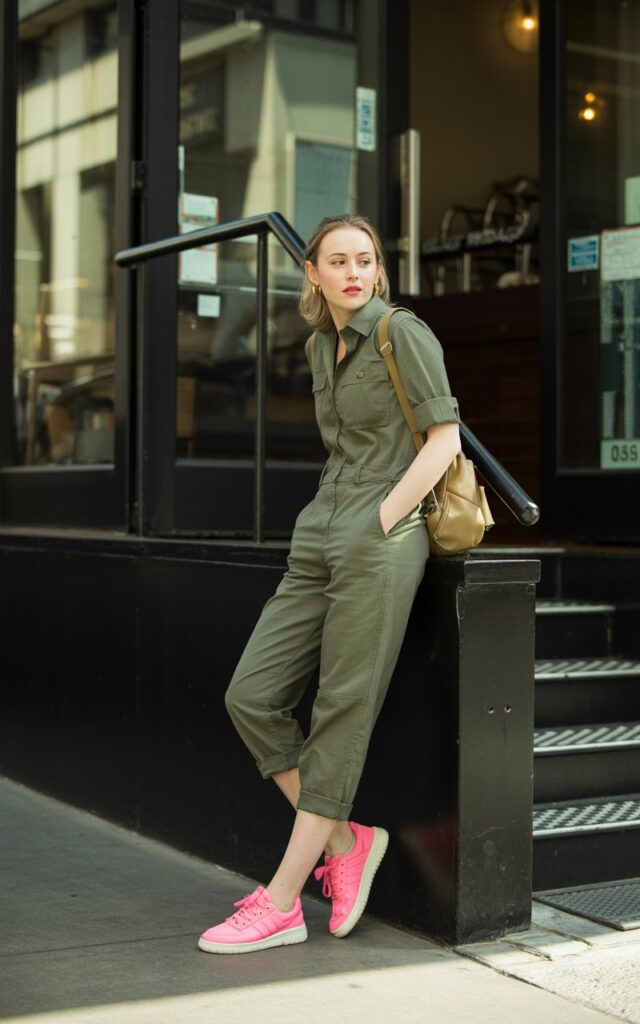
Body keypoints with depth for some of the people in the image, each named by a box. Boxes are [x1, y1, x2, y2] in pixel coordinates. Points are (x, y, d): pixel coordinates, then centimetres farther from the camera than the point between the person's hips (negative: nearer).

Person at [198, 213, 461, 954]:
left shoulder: (404, 334, -3)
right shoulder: (320, 347, 17)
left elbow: (445, 437, -8)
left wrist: (376, 525, -12)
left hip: (380, 545, -8)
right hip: (318, 544, 8)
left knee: (342, 716, -5)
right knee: (251, 697, 0)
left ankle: (282, 905, -1)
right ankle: (345, 840, 12)